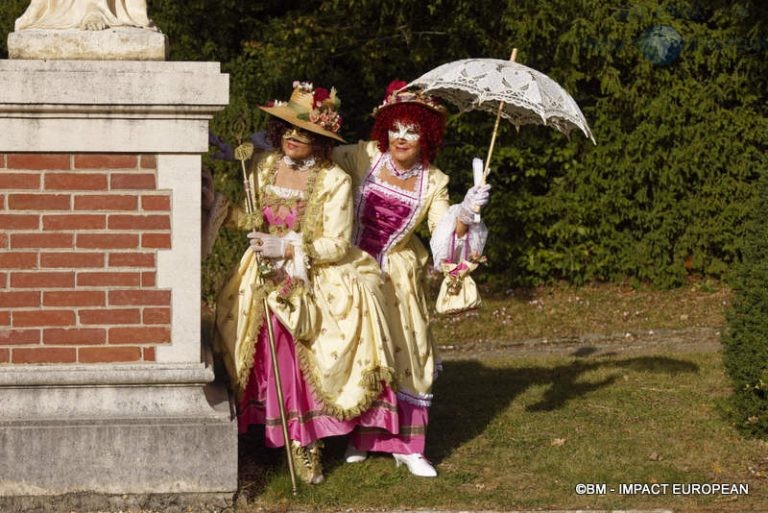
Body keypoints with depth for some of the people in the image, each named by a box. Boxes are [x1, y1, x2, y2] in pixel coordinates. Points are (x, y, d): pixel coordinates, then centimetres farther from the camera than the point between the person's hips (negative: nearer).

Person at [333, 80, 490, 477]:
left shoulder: (432, 182, -3)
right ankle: (358, 437, 21)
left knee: (406, 353, -1)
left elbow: (446, 232, -9)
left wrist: (465, 213, -29)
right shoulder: (365, 156, -7)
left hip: (397, 278, 1)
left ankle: (406, 446, 7)